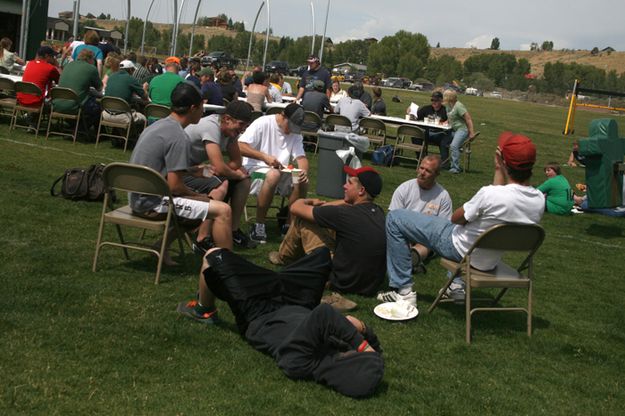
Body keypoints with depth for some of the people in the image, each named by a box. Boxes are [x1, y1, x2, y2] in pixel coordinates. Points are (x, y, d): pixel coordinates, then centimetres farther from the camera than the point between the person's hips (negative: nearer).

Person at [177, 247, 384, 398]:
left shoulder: (297, 362, -50)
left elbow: (322, 316, -60)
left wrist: (361, 344, -55)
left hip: (258, 316, -5)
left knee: (214, 257, 3)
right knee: (324, 253, 21)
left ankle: (205, 311, 36)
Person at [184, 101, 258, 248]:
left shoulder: (230, 129, 1)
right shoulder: (211, 127, -27)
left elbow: (237, 161, 6)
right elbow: (220, 168, -32)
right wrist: (236, 174, -11)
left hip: (198, 169, 9)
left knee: (244, 180, 0)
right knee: (220, 185, -34)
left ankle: (234, 230, 6)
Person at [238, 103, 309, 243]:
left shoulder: (295, 133, 6)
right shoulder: (263, 123, -11)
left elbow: (301, 157, -5)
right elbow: (240, 147, -20)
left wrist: (304, 171, -28)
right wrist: (264, 156, -31)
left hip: (280, 171, 6)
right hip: (255, 168, -5)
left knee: (302, 183, -22)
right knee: (273, 175, -38)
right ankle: (259, 226, -27)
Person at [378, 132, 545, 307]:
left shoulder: (490, 194, -34)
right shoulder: (539, 200, -15)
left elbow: (456, 218, -15)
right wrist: (499, 173, 1)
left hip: (460, 250, -7)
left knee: (395, 218, 2)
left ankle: (403, 291, 4)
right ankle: (457, 285, 33)